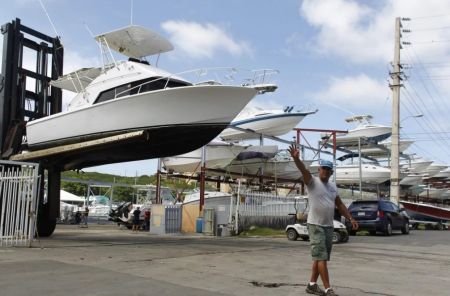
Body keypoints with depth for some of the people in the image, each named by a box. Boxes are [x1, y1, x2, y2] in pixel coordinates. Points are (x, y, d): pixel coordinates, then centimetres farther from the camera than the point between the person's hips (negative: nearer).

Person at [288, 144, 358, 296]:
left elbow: (340, 205, 19)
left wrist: (351, 218, 10)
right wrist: (296, 158, -45)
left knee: (320, 257, 11)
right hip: (315, 226, -7)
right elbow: (304, 170, -27)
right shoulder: (312, 181, -7)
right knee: (321, 257, -8)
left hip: (329, 226, 7)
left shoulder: (333, 186, 14)